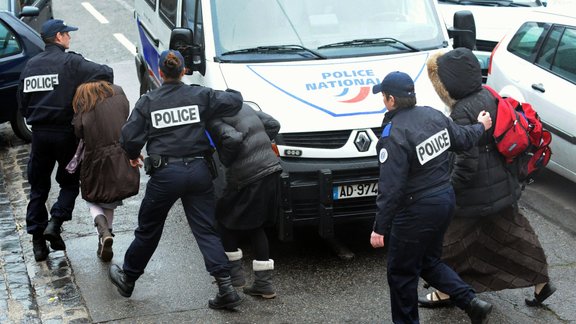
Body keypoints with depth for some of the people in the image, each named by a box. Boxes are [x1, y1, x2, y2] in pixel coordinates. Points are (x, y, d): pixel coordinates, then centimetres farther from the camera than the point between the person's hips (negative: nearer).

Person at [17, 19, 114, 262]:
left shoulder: (30, 65, 8)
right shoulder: (70, 62, -9)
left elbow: (22, 103, 12)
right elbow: (105, 73, -20)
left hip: (39, 133, 5)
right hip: (66, 133, -4)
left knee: (38, 187, 13)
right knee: (69, 183, 13)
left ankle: (37, 240, 13)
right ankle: (55, 222, -6)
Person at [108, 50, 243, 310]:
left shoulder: (148, 102, -1)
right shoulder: (200, 95, 0)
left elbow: (129, 138, -3)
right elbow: (233, 102, -7)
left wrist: (134, 156, 18)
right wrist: (232, 93, 17)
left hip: (165, 174, -1)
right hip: (198, 171, 1)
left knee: (148, 230, 15)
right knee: (206, 230, 6)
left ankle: (127, 279, 33)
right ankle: (226, 287, -4)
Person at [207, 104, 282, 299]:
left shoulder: (214, 120, -9)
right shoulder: (244, 107, 17)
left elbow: (232, 139, -25)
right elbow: (273, 125, 18)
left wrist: (226, 159, -7)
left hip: (249, 178, -8)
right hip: (272, 171, 8)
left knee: (225, 219, 16)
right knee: (256, 227, 18)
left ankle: (235, 274, 17)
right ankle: (264, 284, 15)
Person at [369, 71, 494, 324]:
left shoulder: (393, 136, -22)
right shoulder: (433, 115, -1)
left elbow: (390, 188, -23)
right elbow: (462, 140, 12)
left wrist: (380, 227, -17)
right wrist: (481, 126, 33)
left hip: (418, 211, -8)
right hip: (446, 199, 8)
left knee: (401, 272, 9)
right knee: (429, 262, 23)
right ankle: (472, 302, 14)